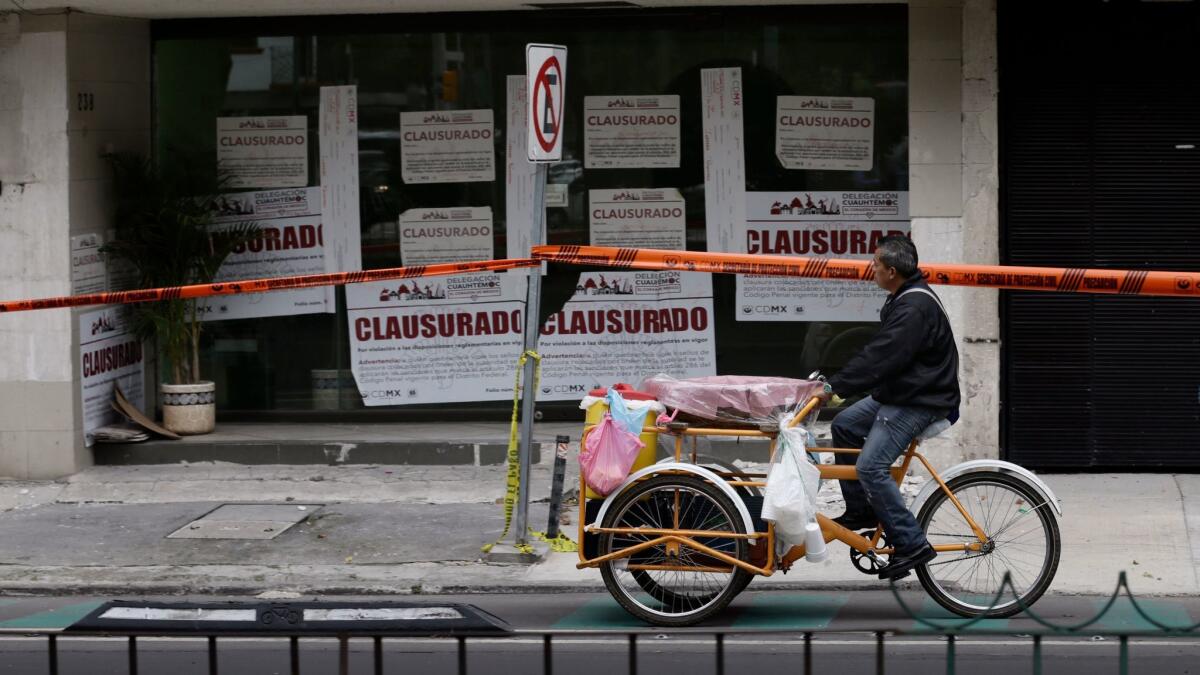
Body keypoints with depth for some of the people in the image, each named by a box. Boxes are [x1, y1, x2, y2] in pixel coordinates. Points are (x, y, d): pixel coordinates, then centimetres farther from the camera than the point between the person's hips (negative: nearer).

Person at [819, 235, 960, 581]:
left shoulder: (915, 307, -24)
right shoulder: (904, 298, 11)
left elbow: (881, 357, -27)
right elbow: (879, 352, 18)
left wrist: (836, 386, -23)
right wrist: (838, 382, 15)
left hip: (919, 402, -11)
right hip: (899, 392, 11)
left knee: (871, 466, -17)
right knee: (845, 425, 15)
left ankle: (912, 544, -14)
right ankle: (860, 511, 22)